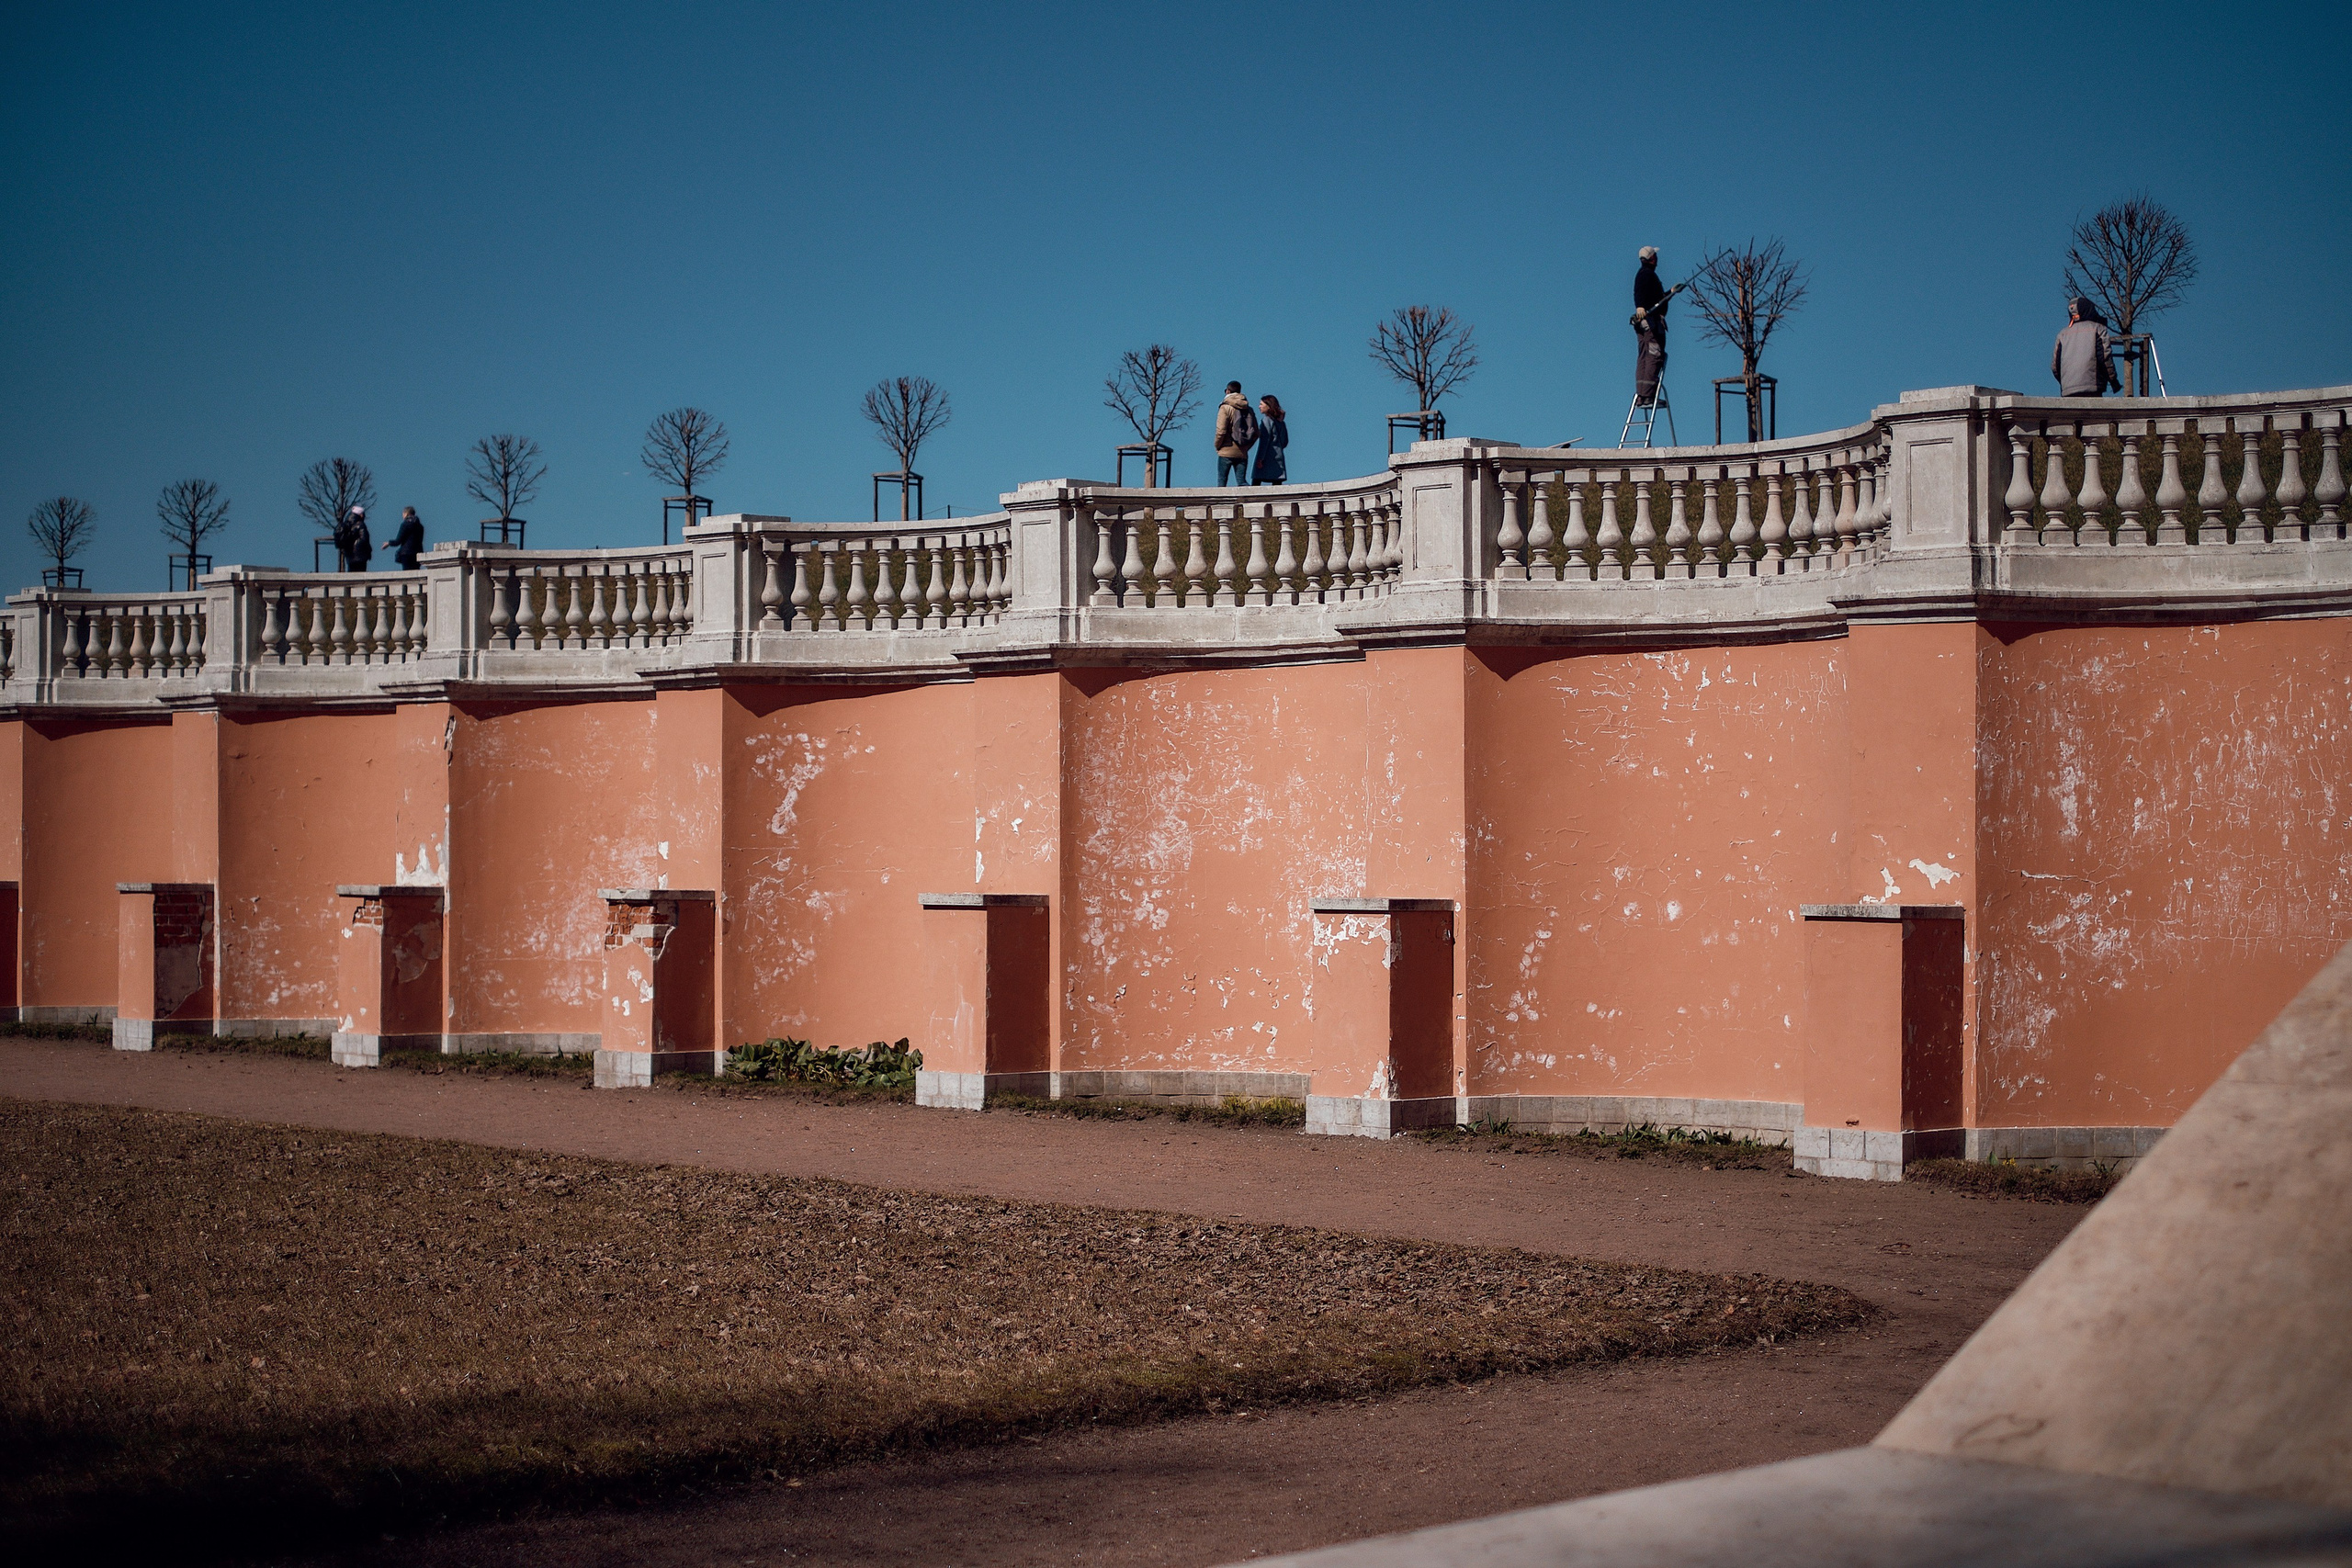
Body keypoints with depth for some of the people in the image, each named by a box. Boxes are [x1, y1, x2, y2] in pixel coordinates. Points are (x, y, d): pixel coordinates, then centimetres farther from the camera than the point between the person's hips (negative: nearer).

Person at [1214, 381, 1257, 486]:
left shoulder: (1225, 408, -6)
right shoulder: (1248, 409, 11)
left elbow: (1221, 431, -13)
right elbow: (1256, 433, 11)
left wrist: (1217, 446, 2)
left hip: (1227, 452, -4)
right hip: (1242, 454, 5)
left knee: (1222, 481, 2)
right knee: (1241, 481, 4)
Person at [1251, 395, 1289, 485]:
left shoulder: (1266, 420, -6)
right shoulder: (1280, 422, 16)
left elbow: (1264, 441, -12)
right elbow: (1285, 442, 19)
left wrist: (1260, 458, -14)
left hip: (1267, 457, -7)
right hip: (1279, 457, 7)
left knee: (1256, 482, -9)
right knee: (1277, 485, 3)